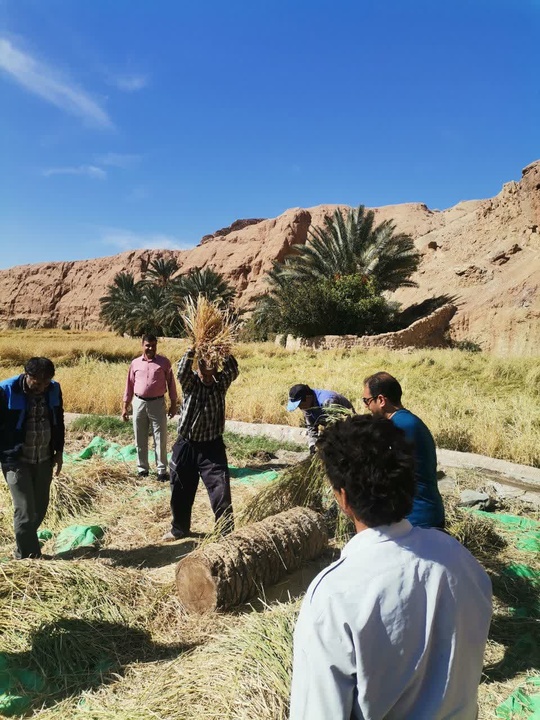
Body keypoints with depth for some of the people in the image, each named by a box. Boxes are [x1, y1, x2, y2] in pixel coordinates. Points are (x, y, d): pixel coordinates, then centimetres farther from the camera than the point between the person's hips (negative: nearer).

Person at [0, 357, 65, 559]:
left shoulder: (54, 389, -2)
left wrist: (58, 452, 11)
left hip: (44, 459, 4)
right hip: (16, 460, -4)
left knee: (40, 508, 10)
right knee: (25, 511, -4)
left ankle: (25, 549, 30)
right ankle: (28, 557, 12)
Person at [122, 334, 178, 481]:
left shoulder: (164, 362, 0)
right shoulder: (135, 363, 6)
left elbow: (171, 383, 3)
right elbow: (129, 385, 11)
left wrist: (173, 404, 0)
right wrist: (125, 407, 8)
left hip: (157, 403, -2)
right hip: (139, 403, 2)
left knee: (160, 439, 1)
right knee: (140, 439, 10)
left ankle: (162, 470, 9)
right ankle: (142, 469, 22)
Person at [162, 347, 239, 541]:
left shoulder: (221, 383, -4)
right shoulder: (190, 383, -5)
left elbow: (233, 370, -23)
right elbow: (182, 371, -26)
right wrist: (192, 349, -36)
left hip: (212, 447, -1)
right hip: (185, 446, 1)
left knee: (221, 490, -5)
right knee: (181, 492, 16)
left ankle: (227, 532, 10)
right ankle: (180, 528, 37)